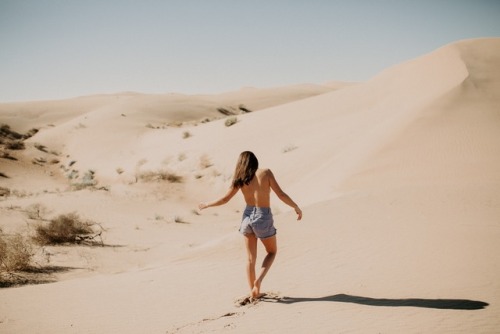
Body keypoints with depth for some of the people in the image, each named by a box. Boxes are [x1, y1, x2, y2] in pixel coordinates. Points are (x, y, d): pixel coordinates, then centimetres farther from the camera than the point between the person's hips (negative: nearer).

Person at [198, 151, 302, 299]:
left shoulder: (240, 179, -1)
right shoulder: (266, 173, -9)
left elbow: (224, 199, 4)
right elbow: (281, 195, -12)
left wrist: (206, 205, 20)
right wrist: (296, 207, 2)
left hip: (248, 217, 3)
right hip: (263, 218, -3)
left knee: (251, 258, 15)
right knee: (272, 252, 19)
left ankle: (254, 292, 19)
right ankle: (258, 279, -2)